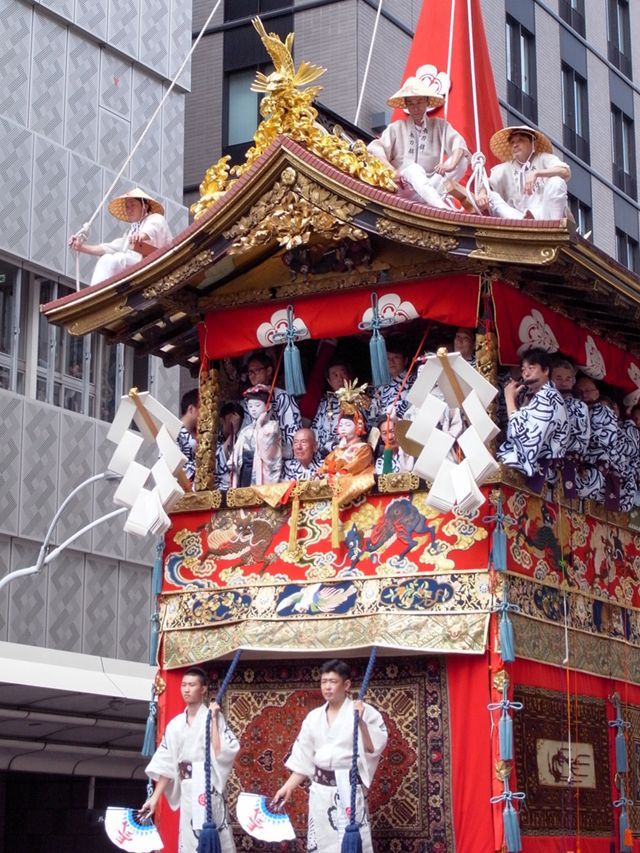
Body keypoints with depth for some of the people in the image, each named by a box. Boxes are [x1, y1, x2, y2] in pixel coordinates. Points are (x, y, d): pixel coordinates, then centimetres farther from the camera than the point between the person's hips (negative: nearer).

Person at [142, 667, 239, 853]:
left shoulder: (213, 718, -3)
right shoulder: (175, 725, 10)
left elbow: (221, 753, -15)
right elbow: (166, 765, 11)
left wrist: (213, 721, -13)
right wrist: (154, 798, 8)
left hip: (210, 792, -5)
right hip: (187, 795, 5)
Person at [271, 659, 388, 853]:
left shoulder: (363, 711, -5)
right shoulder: (314, 717, 9)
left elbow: (373, 748, -12)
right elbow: (303, 758, 14)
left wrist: (361, 721, -22)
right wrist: (288, 787, 9)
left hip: (349, 788, -5)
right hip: (320, 790, 5)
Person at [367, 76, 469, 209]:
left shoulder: (440, 125, 14)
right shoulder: (396, 128, 10)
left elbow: (458, 143, -4)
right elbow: (375, 148, -5)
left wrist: (451, 164, -26)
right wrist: (392, 171, -22)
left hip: (432, 184, 2)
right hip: (404, 187, -2)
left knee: (462, 160, -15)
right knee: (414, 169, -35)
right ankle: (443, 207, -56)